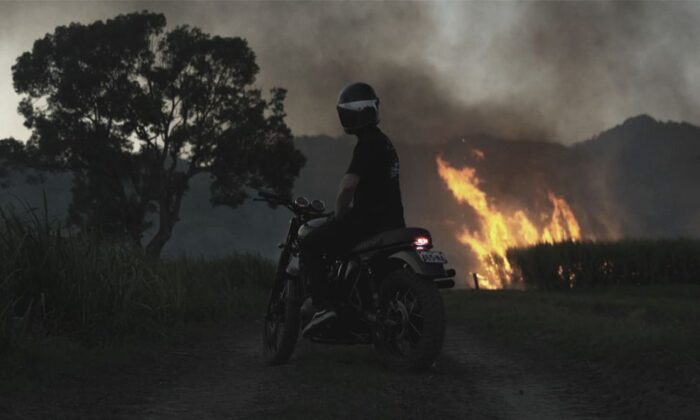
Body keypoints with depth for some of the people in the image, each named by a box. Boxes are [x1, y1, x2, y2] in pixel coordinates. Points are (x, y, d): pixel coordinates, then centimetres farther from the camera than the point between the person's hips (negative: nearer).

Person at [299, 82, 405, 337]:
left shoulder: (367, 144, -13)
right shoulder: (384, 142, 20)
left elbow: (348, 185, -21)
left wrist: (339, 215, -6)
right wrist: (347, 211, 29)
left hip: (370, 219, -10)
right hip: (391, 221, 10)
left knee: (310, 246, -9)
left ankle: (324, 304, -22)